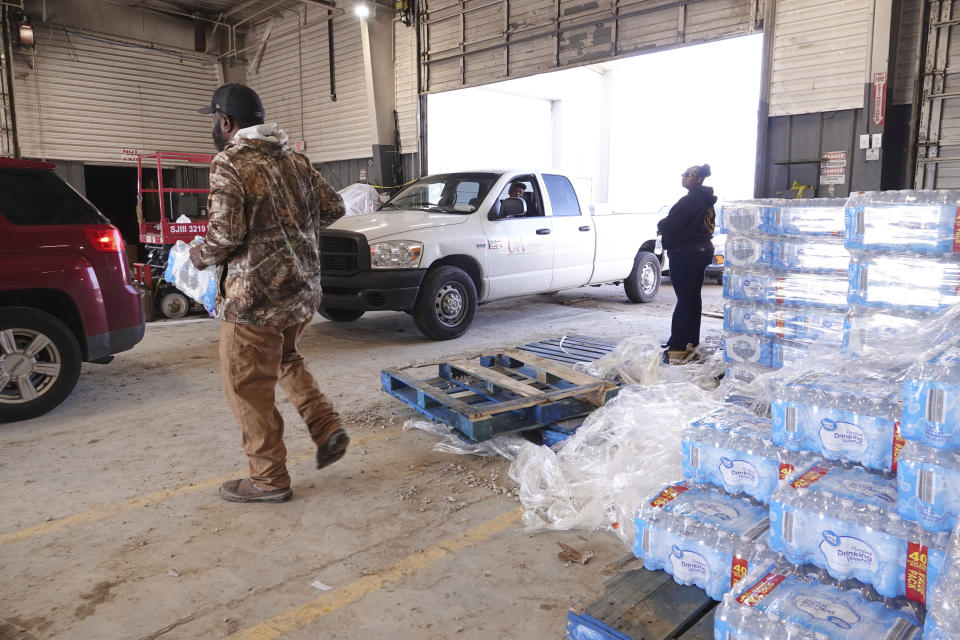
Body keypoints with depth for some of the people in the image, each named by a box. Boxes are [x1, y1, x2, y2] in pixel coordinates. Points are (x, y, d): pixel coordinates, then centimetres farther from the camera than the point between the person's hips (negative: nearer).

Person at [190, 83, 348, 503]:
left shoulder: (229, 164, -11)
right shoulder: (295, 160, 10)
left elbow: (226, 234, -20)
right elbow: (332, 207, 11)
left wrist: (198, 257, 0)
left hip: (255, 295, -8)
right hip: (303, 290, 8)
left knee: (248, 386, 6)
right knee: (287, 360, 28)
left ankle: (269, 479, 16)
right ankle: (327, 429, 14)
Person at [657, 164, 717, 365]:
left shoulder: (691, 200, -18)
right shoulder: (706, 201, 14)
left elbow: (671, 225, -21)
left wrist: (661, 226, 2)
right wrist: (665, 228, 9)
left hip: (685, 253, -10)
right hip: (702, 249, 10)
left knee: (684, 298, -8)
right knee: (693, 297, 14)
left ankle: (677, 346, -3)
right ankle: (692, 343, 22)